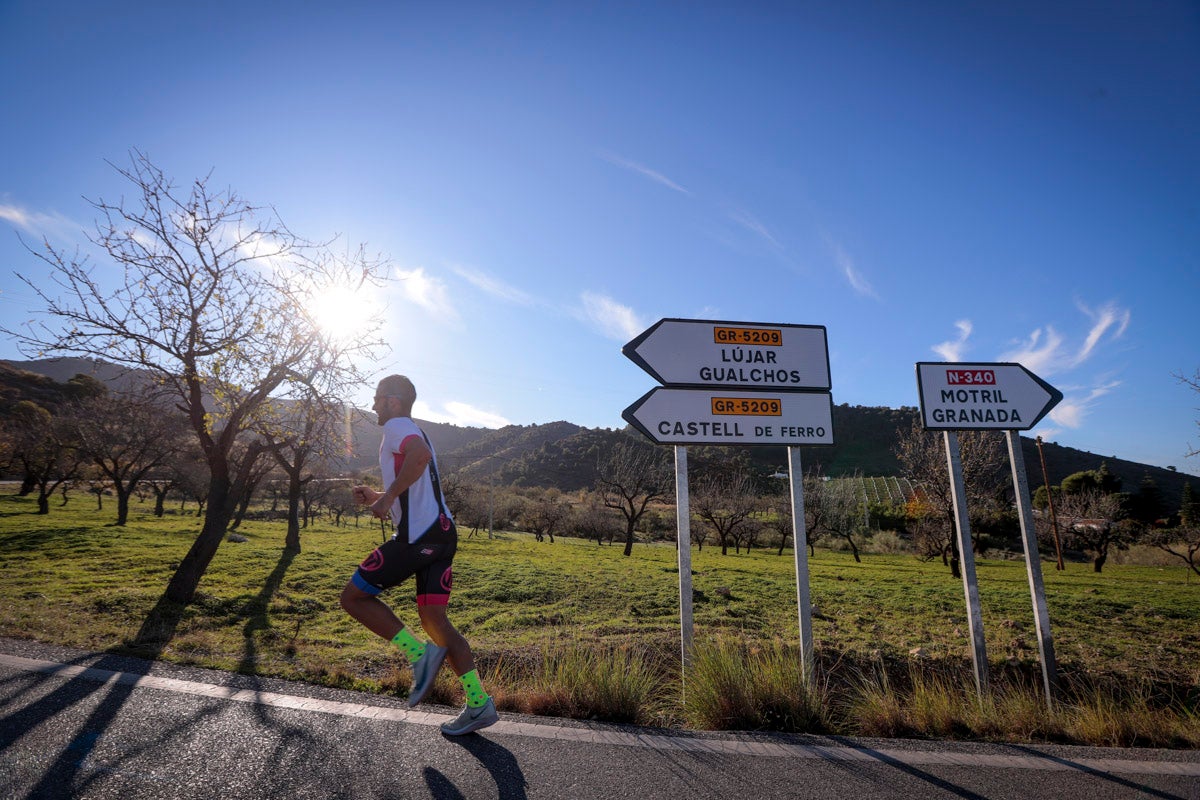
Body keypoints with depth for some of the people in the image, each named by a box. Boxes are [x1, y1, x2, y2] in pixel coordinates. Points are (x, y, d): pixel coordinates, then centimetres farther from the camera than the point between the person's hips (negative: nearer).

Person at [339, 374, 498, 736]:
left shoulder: (396, 426, -3)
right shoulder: (413, 432, 27)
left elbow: (420, 453, -28)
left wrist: (388, 495, -20)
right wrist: (377, 497, 24)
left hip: (417, 536, -9)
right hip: (443, 532, 9)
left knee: (353, 597, 5)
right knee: (433, 617, 9)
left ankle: (420, 652, -2)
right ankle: (479, 705, 10)